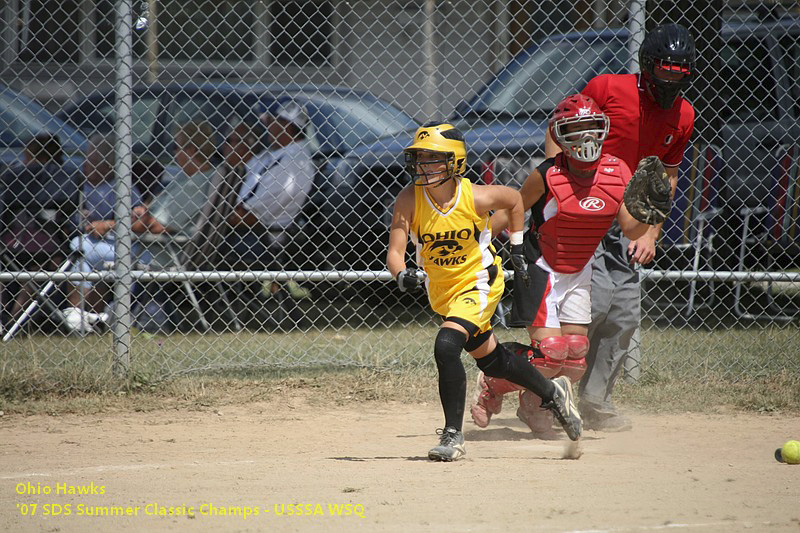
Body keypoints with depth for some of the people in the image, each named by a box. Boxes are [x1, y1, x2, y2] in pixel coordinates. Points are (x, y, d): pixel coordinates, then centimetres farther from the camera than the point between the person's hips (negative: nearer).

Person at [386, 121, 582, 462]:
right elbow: (394, 251, -23)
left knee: (446, 346, -26)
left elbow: (514, 199, 0)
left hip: (479, 283, -5)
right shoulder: (409, 200, -18)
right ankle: (553, 392, 43)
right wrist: (402, 274, -45)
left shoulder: (474, 198, -22)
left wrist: (517, 248, 4)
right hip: (441, 291, 5)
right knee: (490, 360, 19)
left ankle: (453, 436, -18)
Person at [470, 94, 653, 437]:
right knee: (549, 351, -15)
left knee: (575, 354, 1)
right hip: (540, 269, -5)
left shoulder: (617, 173, -8)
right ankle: (492, 387, 10)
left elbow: (631, 230, -7)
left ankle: (534, 406, 26)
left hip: (579, 273, 5)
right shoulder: (548, 176, -20)